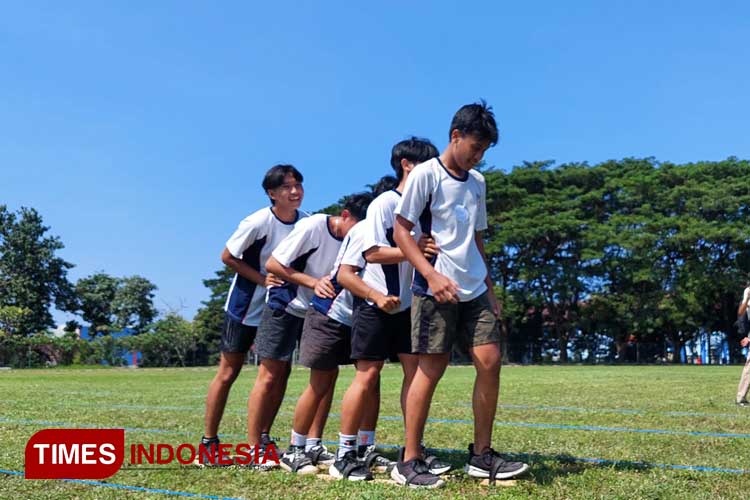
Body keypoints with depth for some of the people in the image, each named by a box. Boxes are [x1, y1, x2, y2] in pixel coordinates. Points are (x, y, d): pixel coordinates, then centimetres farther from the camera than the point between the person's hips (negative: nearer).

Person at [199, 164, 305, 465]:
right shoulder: (258, 222, -20)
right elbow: (227, 257, -11)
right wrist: (263, 279, -18)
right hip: (245, 307, -5)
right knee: (228, 373, 1)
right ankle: (208, 441, 13)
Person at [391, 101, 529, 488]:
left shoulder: (477, 182, 14)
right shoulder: (426, 174, -5)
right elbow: (401, 230, -9)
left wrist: (489, 288, 15)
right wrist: (432, 274, -20)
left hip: (474, 290, 7)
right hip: (435, 289, -6)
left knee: (490, 362, 1)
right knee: (431, 369, -5)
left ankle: (481, 456, 13)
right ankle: (408, 462, 5)